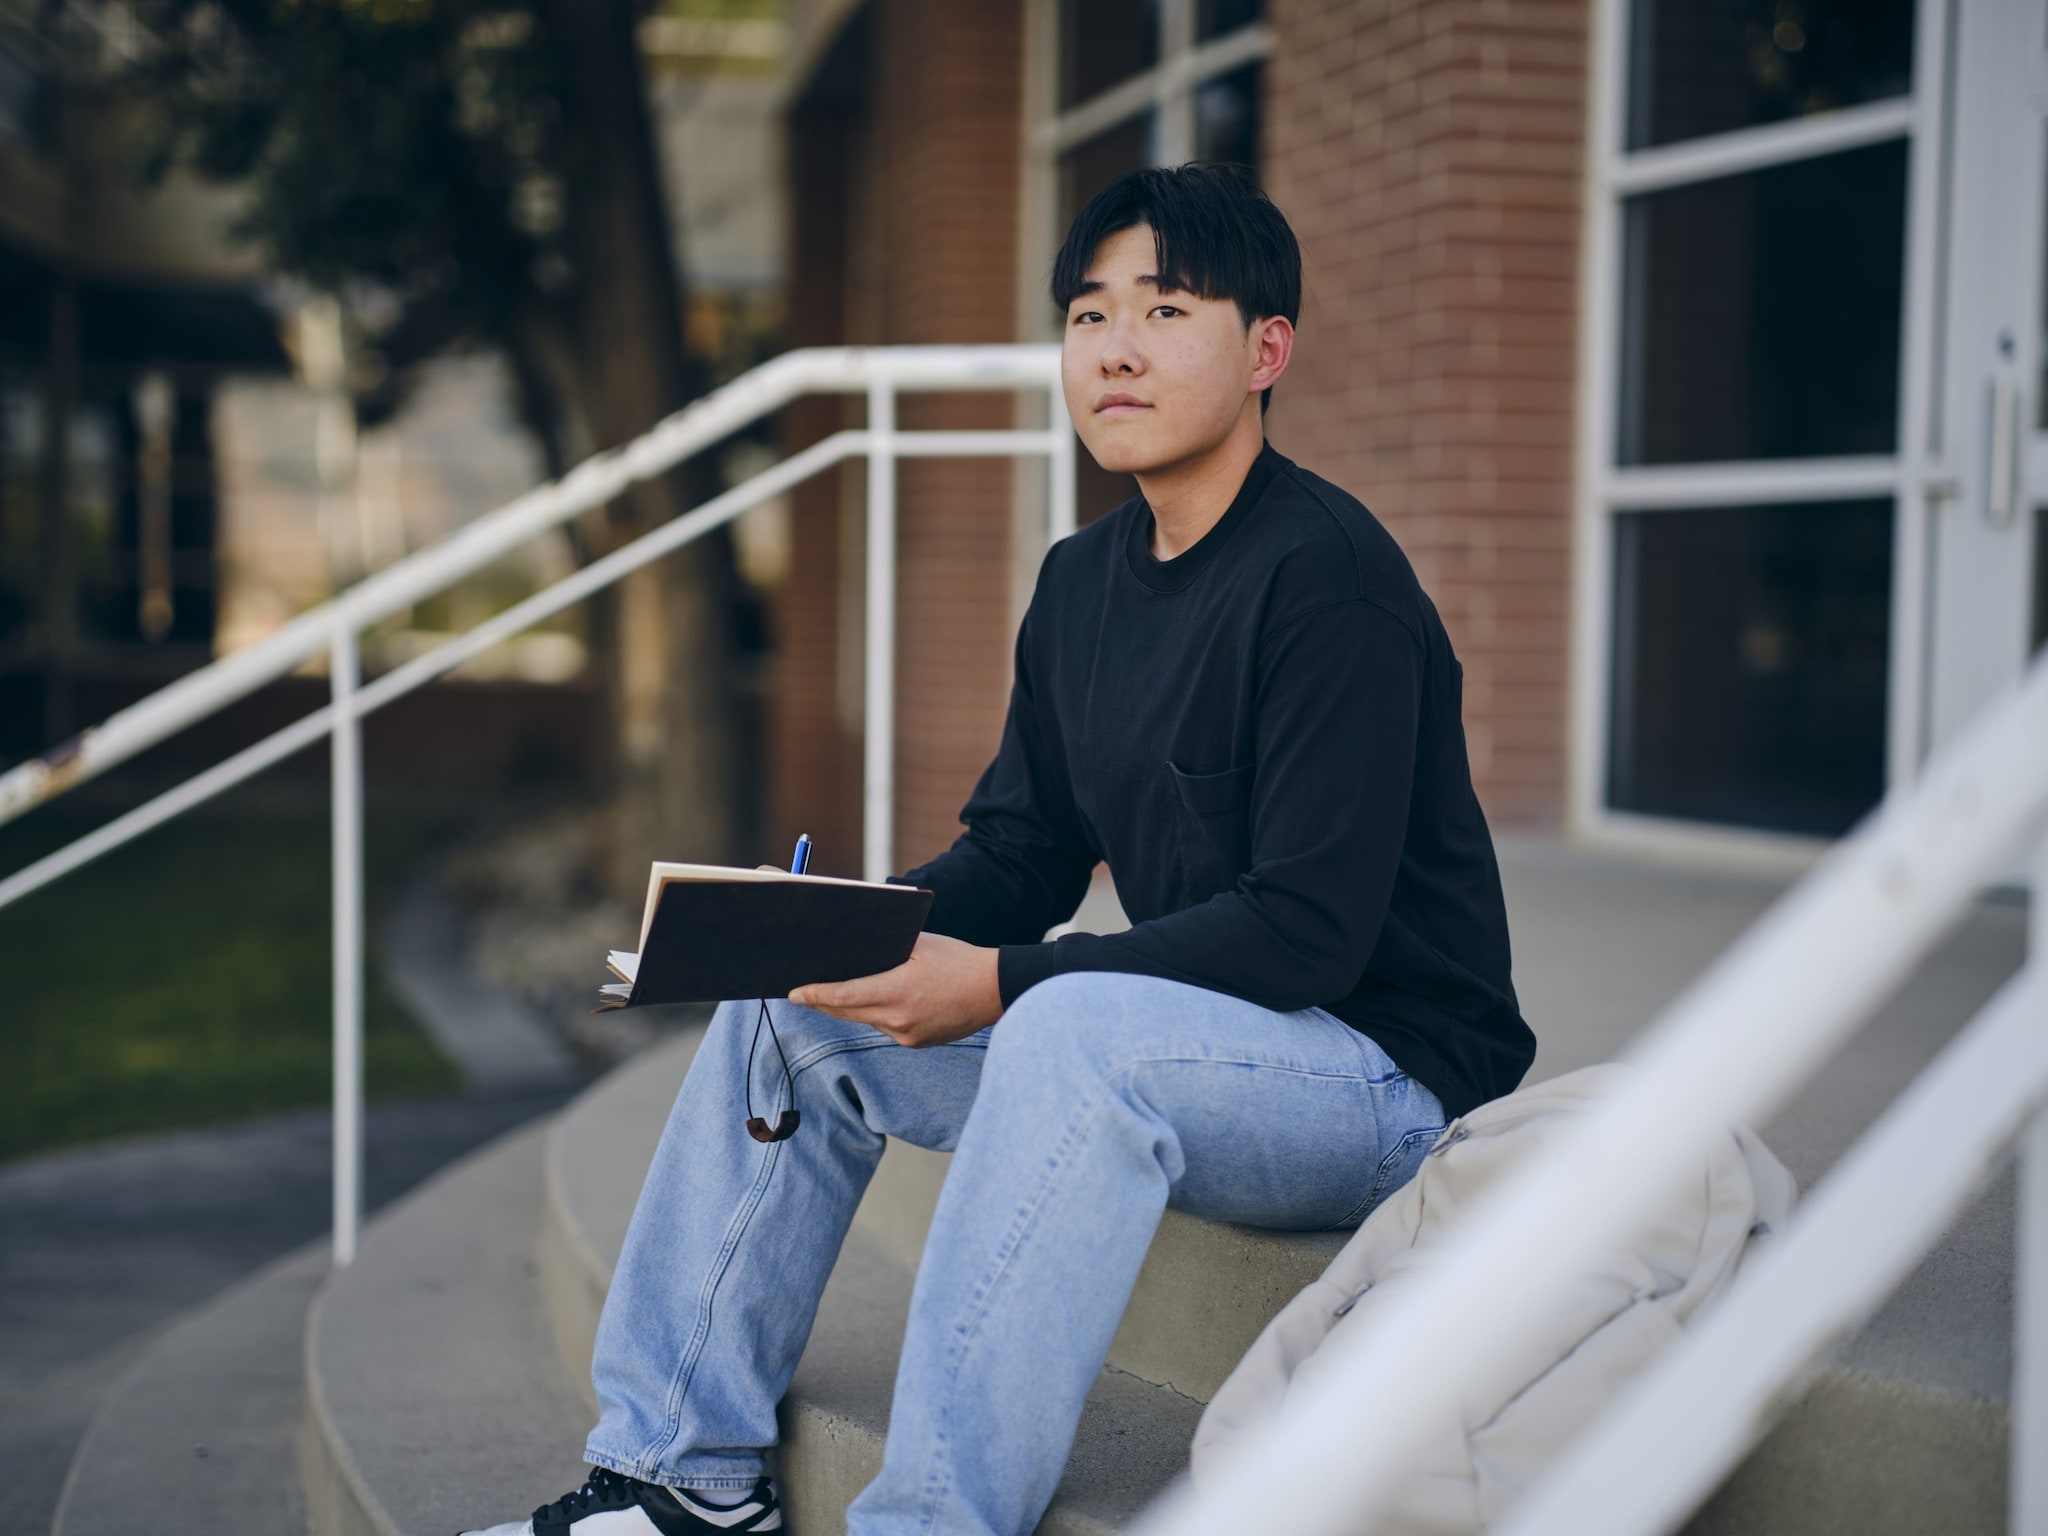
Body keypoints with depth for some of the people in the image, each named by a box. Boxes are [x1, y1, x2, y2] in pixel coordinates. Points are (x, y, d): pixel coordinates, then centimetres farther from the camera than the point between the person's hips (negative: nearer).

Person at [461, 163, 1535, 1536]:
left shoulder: (1328, 575, -18)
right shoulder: (1084, 582, 9)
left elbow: (1309, 929, -24)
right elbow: (1020, 852, 12)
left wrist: (997, 984, -25)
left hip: (1390, 1071, -9)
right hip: (1180, 1041, 9)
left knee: (1073, 1029, -37)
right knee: (793, 1007, 4)